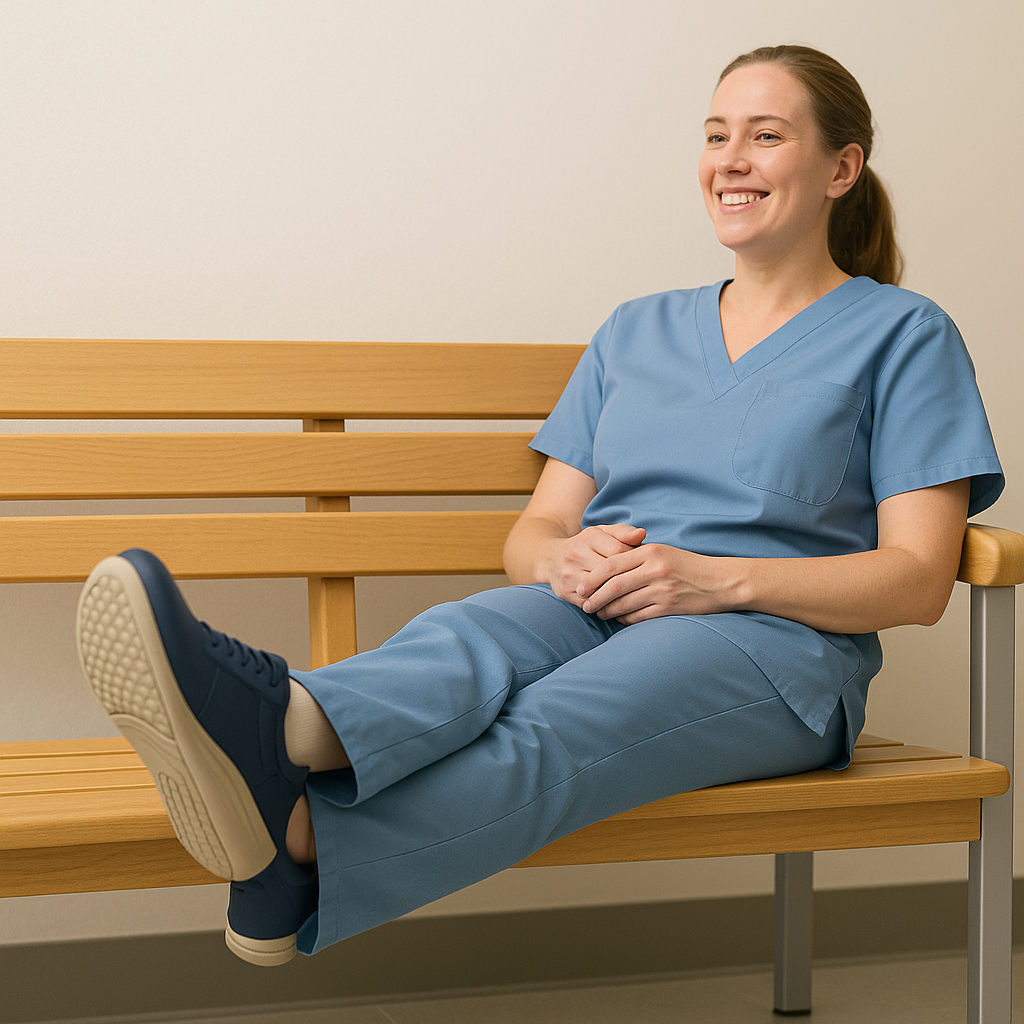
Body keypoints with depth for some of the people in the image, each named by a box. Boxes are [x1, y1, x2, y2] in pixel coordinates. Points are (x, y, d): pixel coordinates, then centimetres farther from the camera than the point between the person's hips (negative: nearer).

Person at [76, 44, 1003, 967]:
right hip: (592, 614, 4)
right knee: (460, 638, -33)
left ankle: (299, 850, -63)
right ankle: (289, 726, -66)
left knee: (564, 717, -37)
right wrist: (567, 559, -8)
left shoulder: (904, 334, 10)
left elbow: (919, 578, 0)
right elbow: (531, 535, 19)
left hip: (773, 639, -3)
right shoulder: (638, 331, 23)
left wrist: (716, 578, -14)